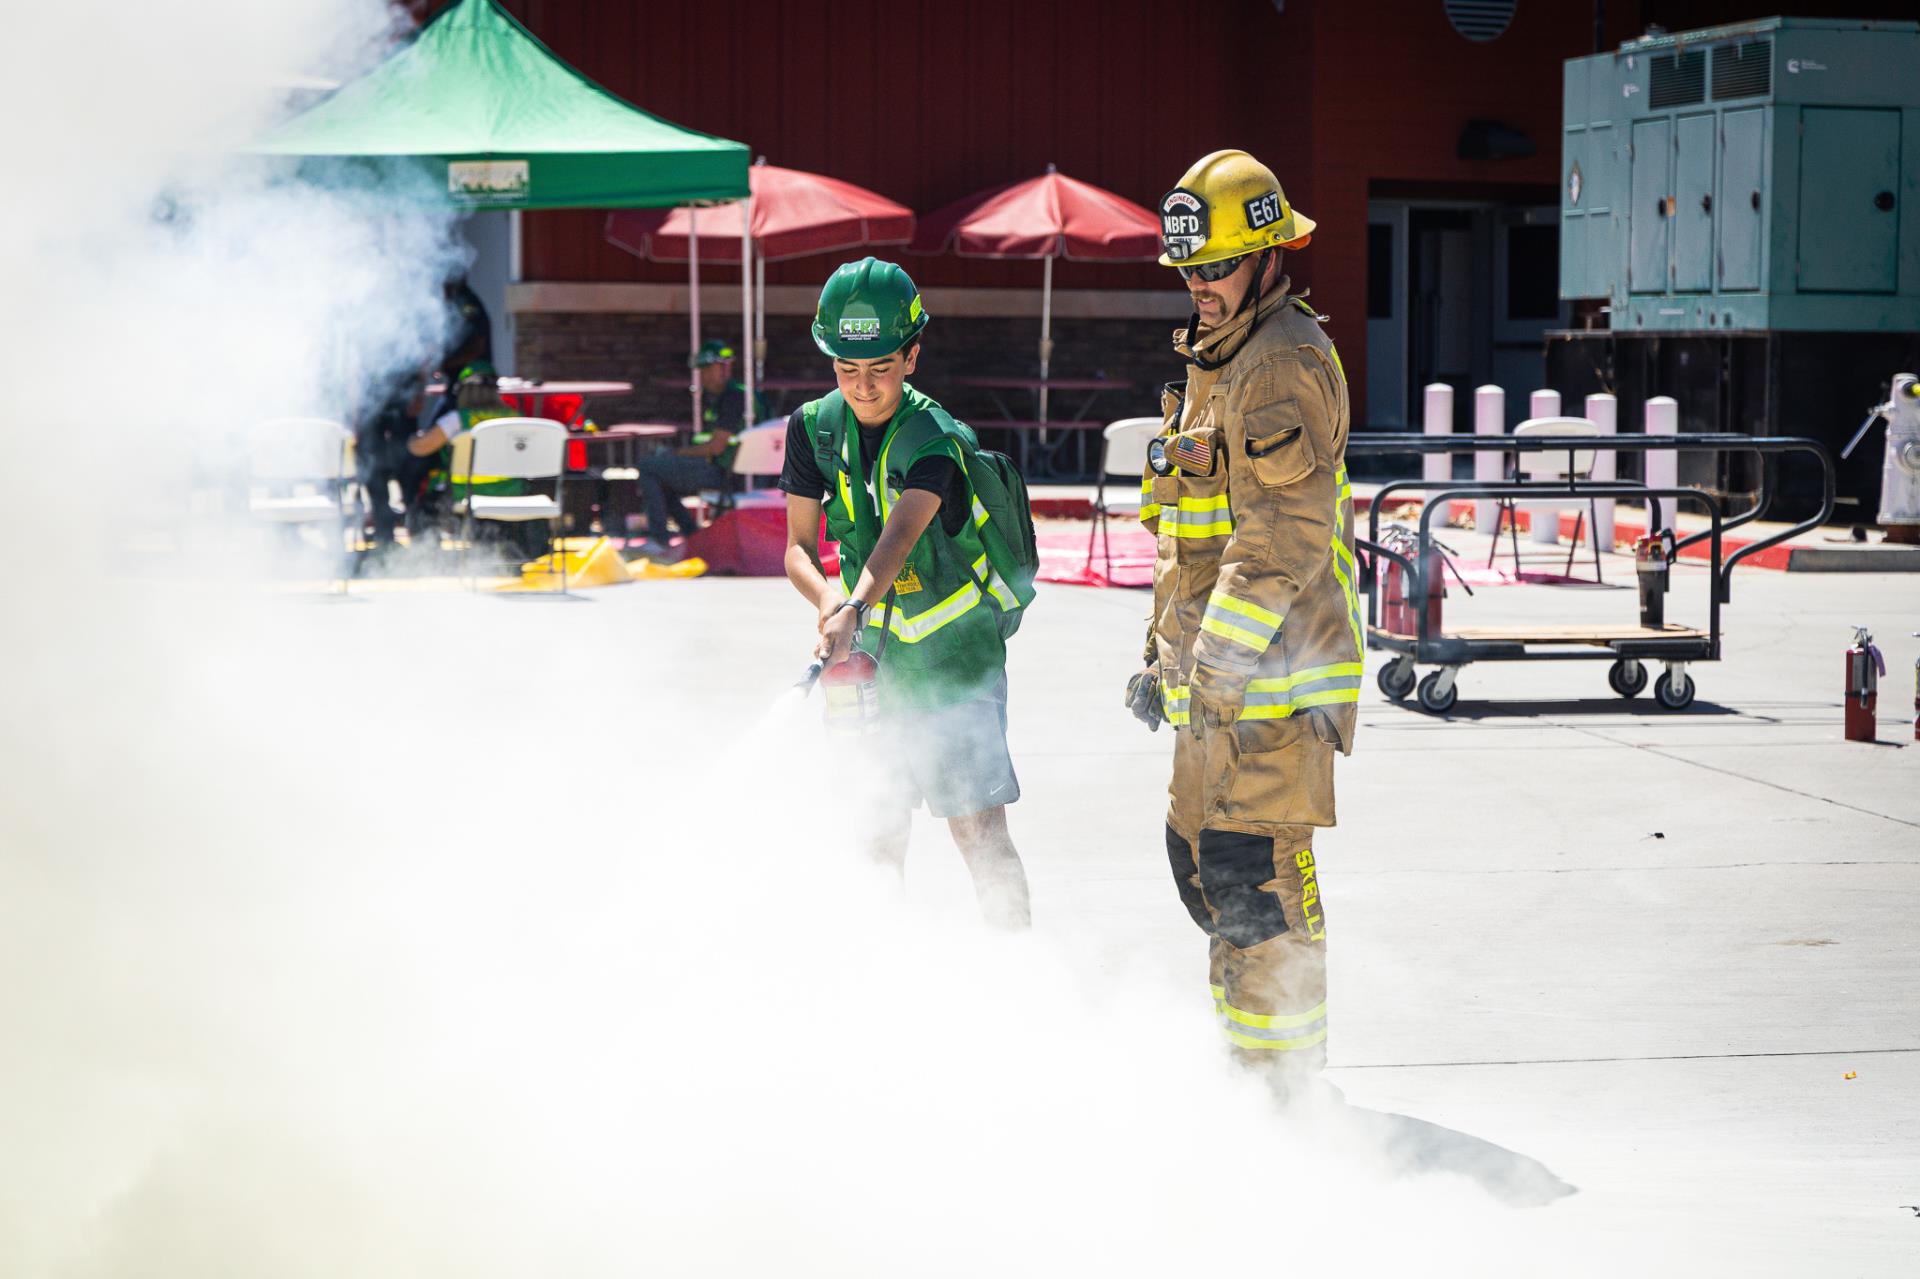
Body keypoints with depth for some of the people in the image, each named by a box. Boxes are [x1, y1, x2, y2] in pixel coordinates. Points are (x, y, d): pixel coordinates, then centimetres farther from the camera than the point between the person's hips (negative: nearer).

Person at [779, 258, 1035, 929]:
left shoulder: (938, 440, -21)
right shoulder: (814, 428, -4)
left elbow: (899, 536, -37)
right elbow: (798, 548, -4)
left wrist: (854, 609, -55)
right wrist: (828, 599, -26)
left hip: (959, 652, -4)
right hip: (878, 653, 5)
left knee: (978, 827, -10)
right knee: (877, 829, 6)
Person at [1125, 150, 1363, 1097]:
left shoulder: (1286, 363, -13)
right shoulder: (1216, 361, 20)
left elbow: (1287, 530, -22)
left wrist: (1223, 651, -26)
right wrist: (1162, 656, 25)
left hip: (1275, 667, -11)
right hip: (1219, 667, 11)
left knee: (1250, 870, -13)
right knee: (1198, 851, 14)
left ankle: (1286, 1083, -8)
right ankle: (1261, 1062, 24)